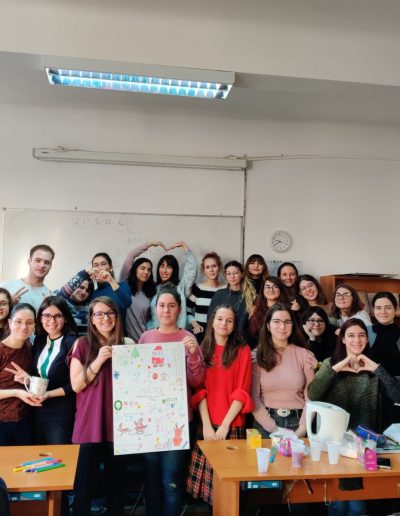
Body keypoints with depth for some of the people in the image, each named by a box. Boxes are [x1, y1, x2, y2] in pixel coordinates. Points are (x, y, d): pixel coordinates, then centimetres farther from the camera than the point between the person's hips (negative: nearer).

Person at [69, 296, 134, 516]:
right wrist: (99, 361, -17)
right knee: (84, 484, 1)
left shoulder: (128, 344, 5)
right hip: (91, 424, -2)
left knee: (116, 480, 14)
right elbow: (76, 385, -6)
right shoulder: (82, 344, -2)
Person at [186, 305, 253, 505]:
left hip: (232, 426, -2)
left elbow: (241, 392, -5)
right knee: (207, 478, 2)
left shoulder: (243, 351, 0)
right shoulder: (203, 350, 7)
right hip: (207, 425, 2)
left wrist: (225, 425, -11)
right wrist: (207, 425, -8)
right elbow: (200, 390, 2)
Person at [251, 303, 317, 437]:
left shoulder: (304, 355, 0)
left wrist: (300, 431, -9)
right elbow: (254, 398, -5)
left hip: (297, 422, 1)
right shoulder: (257, 356, -3)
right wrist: (274, 429, -12)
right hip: (266, 423, -1)